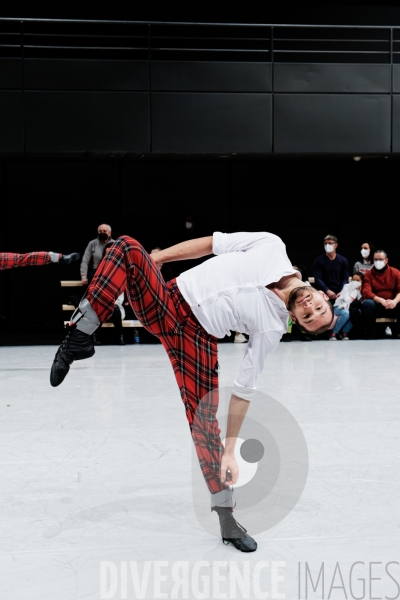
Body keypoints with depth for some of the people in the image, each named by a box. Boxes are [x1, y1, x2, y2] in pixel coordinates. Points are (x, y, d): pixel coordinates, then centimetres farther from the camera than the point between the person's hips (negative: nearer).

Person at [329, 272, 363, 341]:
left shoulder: (359, 290, 5)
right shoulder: (347, 286, -10)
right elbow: (347, 300, -22)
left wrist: (359, 291, -12)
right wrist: (355, 291, -16)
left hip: (349, 308, 5)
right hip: (339, 307, -5)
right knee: (346, 313, -38)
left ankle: (345, 332, -13)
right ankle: (334, 333, -25)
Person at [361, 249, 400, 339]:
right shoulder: (369, 274, 3)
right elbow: (366, 292, -10)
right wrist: (381, 300, -27)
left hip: (392, 306, 1)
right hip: (376, 306, -1)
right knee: (367, 303, -35)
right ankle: (371, 334, -19)